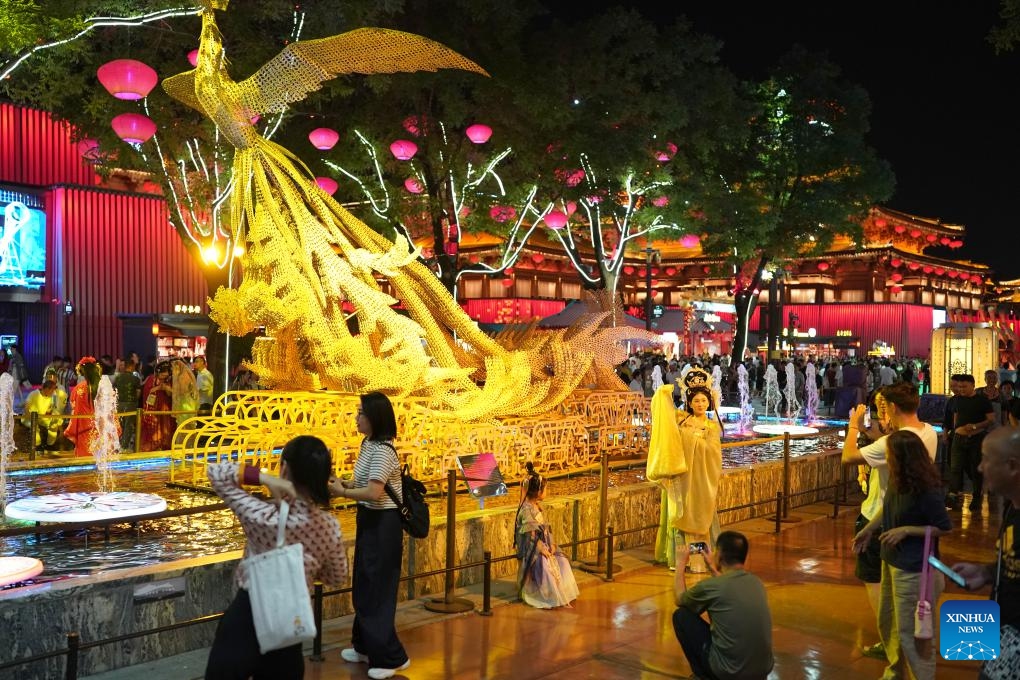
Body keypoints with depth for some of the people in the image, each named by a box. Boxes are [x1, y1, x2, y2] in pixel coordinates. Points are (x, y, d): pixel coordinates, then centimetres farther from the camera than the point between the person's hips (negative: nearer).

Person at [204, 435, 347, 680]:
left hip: (246, 616, -4)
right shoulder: (331, 528, -10)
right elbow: (337, 577, 7)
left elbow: (216, 472, -15)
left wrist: (263, 477, -23)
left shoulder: (265, 518, -22)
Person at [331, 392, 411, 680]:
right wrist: (344, 483, -1)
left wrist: (341, 493, -18)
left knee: (376, 589, -2)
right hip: (370, 520, 10)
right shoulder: (368, 444, 8)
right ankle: (366, 647, 33)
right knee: (363, 586, 19)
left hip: (383, 524, -10)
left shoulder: (382, 451, -22)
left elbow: (374, 492, -29)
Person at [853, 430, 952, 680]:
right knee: (886, 622, 22)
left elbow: (945, 528, -14)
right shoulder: (897, 481, -3)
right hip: (891, 562, 9)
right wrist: (868, 529, 14)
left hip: (914, 570, -9)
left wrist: (906, 531, -20)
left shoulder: (927, 491, -25)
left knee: (909, 632, 3)